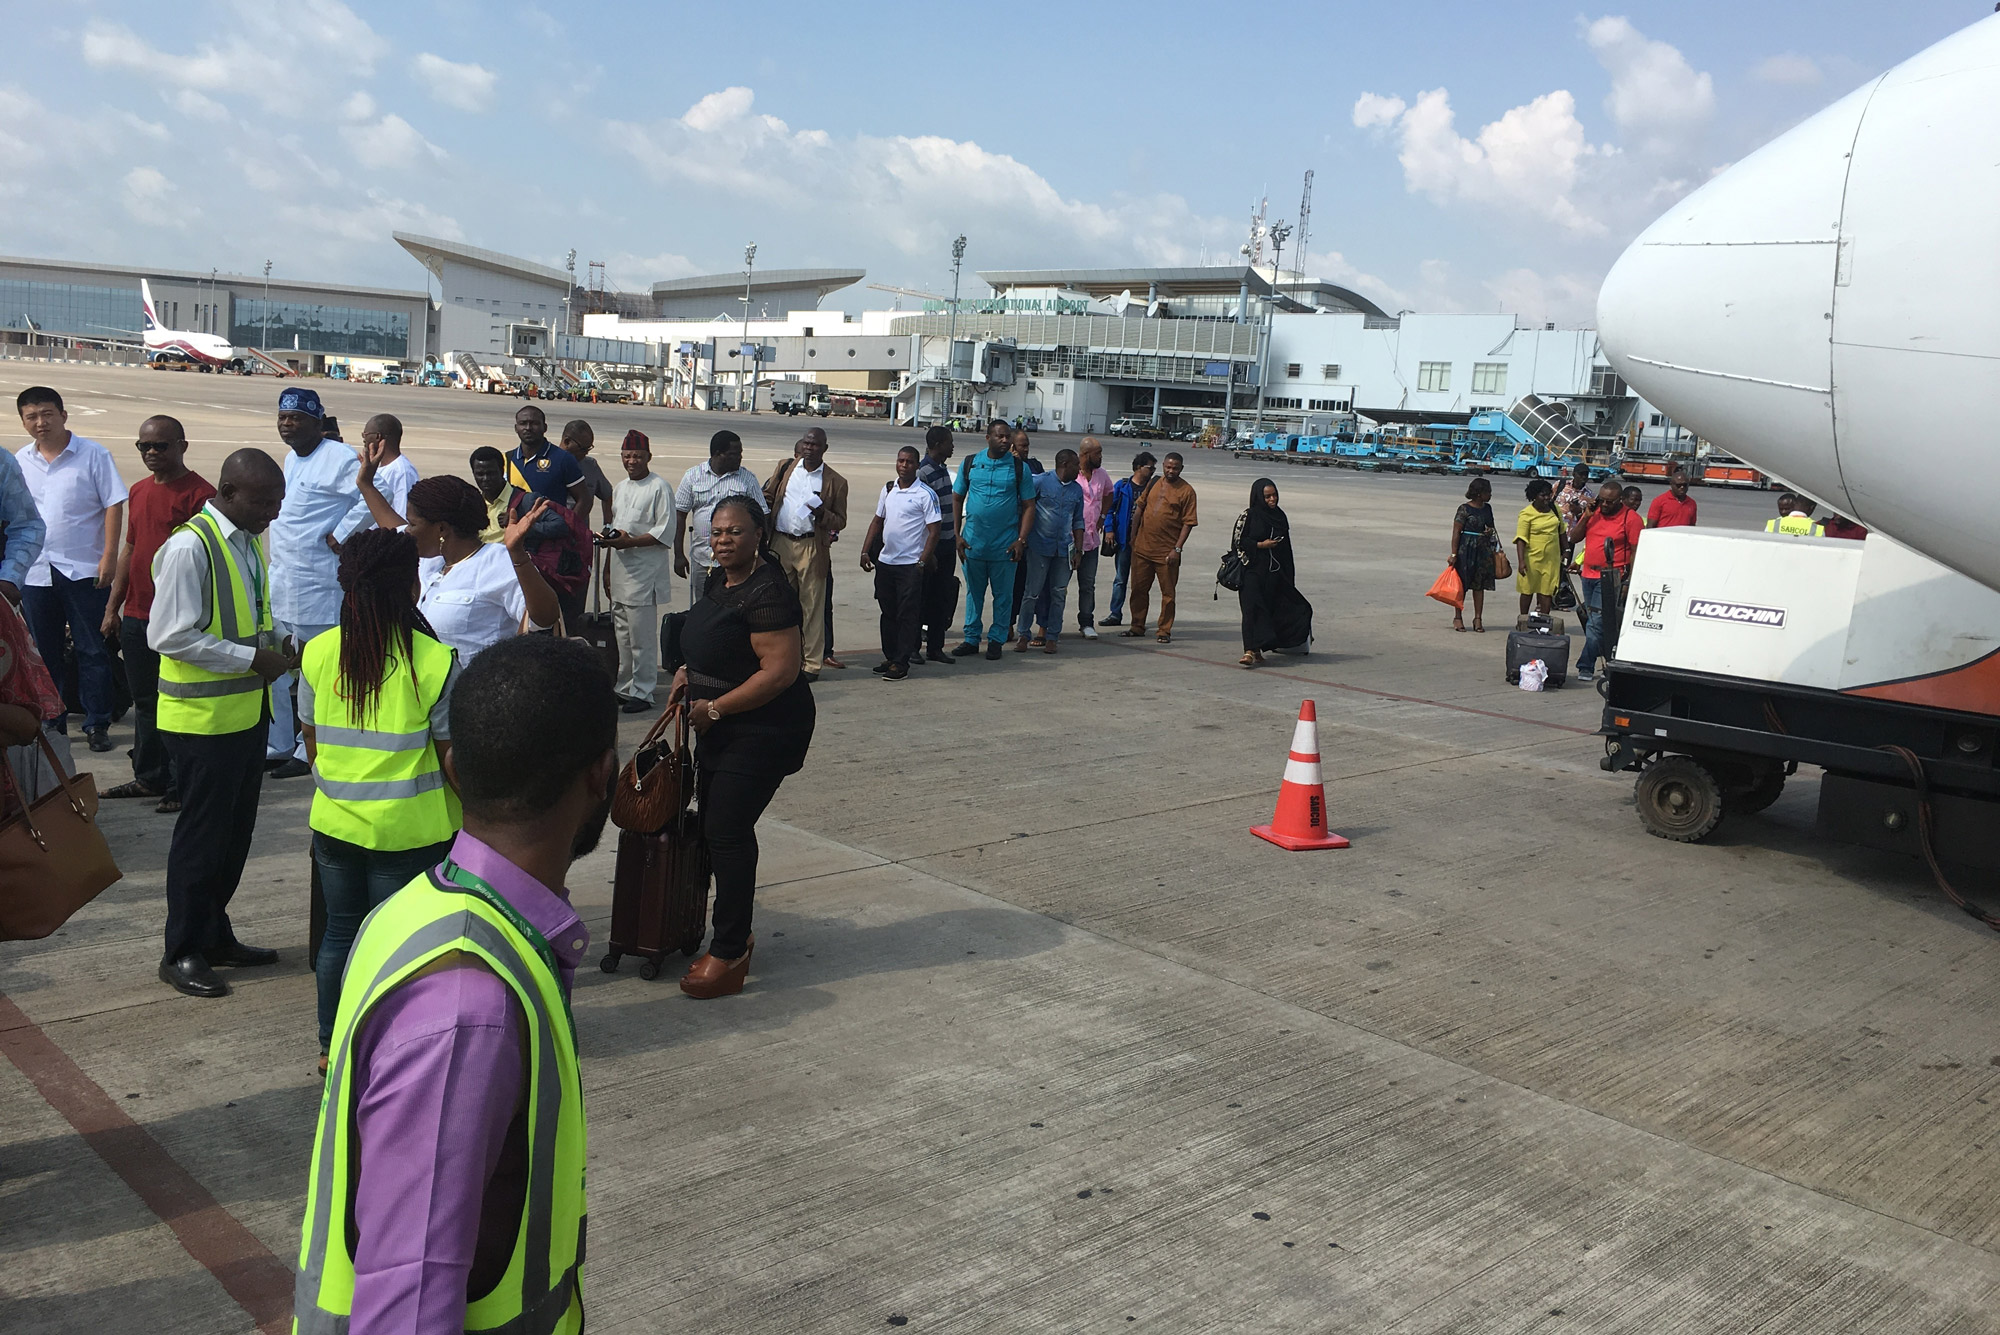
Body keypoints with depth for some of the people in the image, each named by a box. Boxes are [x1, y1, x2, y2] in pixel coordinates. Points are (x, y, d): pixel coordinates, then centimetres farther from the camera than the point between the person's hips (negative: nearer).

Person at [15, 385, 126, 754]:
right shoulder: (19, 461, 10)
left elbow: (114, 504, -6)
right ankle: (52, 724, 21)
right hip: (35, 572, 4)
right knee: (44, 653, 11)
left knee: (92, 651, 2)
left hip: (84, 570, -4)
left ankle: (97, 725, 10)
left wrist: (109, 555, -13)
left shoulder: (93, 454, -3)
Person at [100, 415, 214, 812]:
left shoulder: (199, 493, -10)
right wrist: (112, 607, 19)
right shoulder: (139, 491, 14)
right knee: (145, 702, 15)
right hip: (136, 616, 8)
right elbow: (130, 549, 20)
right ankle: (149, 777, 27)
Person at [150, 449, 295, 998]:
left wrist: (279, 641, 2)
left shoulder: (248, 542, 9)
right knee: (203, 834, 1)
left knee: (236, 831, 17)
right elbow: (169, 636, -22)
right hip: (203, 719, -9)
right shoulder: (189, 547, -18)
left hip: (248, 710, 9)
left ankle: (215, 936, 32)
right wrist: (253, 657, -21)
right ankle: (183, 953, 15)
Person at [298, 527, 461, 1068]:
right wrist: (471, 812, 5)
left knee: (341, 930, 18)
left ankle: (332, 1048, 29)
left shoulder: (318, 653, -3)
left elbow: (312, 744, 7)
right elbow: (451, 756, -10)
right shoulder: (435, 662, -16)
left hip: (334, 822, 4)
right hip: (410, 830, -4)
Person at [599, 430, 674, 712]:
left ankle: (642, 693, 1)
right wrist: (607, 571, 21)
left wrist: (630, 541, -20)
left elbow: (665, 532, -13)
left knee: (642, 637, -6)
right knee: (622, 635, 12)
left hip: (645, 573, -8)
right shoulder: (621, 488, 18)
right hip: (620, 571, 8)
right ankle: (623, 688, 21)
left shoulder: (659, 487, -7)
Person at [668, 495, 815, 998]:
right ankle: (735, 932, 27)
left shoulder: (766, 591, -21)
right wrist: (690, 673, 9)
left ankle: (729, 955, -1)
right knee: (713, 822, 14)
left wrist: (713, 708, -19)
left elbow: (780, 671, -26)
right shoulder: (721, 579, 10)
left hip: (762, 732, -10)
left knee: (727, 831, -9)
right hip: (720, 731, 10)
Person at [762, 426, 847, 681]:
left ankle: (812, 663, 8)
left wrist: (822, 513, -17)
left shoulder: (836, 482, 1)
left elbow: (840, 521, 3)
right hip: (780, 543, 3)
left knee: (813, 606, 0)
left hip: (812, 548, -3)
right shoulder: (785, 468, 9)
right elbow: (767, 497, 20)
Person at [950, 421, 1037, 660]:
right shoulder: (970, 463, 3)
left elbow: (1028, 506, 1)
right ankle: (971, 639, 19)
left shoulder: (1020, 468, -1)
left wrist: (1021, 540, -8)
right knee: (973, 593, 10)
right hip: (973, 542, 1)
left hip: (1004, 546, -1)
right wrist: (956, 535, 1)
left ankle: (996, 640, 16)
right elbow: (957, 499, 8)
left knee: (1003, 595, 5)